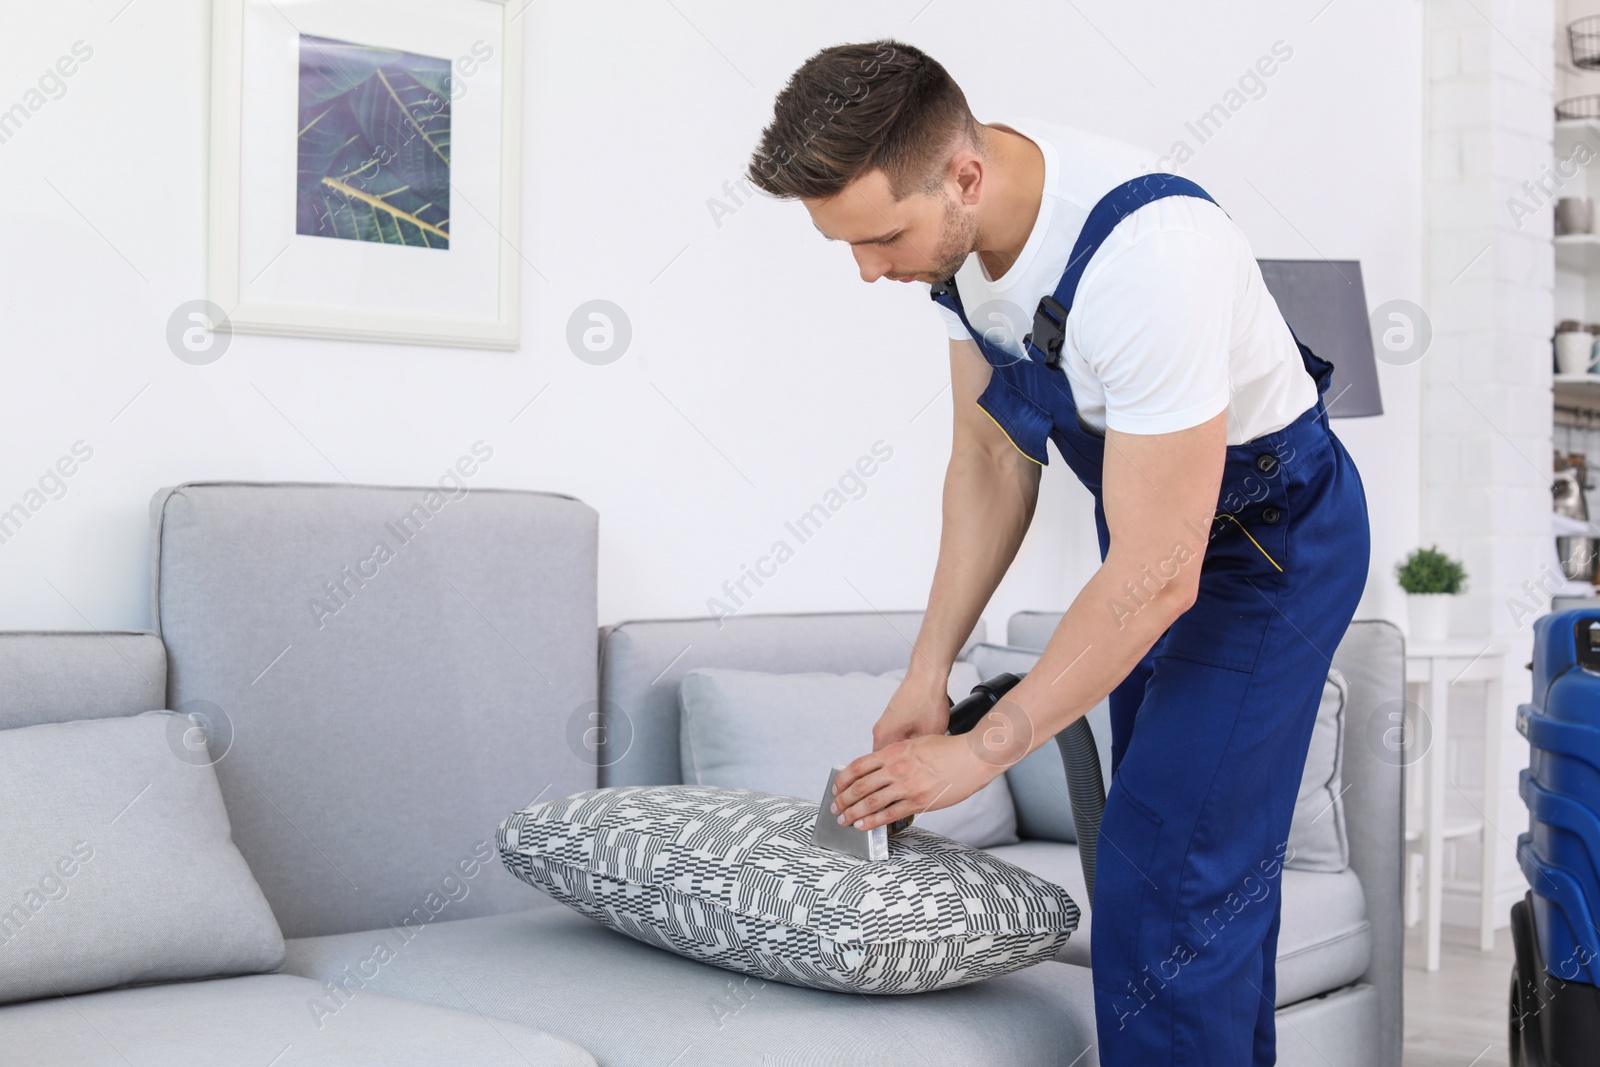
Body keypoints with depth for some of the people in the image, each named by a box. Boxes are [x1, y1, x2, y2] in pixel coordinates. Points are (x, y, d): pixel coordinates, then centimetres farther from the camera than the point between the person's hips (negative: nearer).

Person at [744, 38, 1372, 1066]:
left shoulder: (1147, 257, -38)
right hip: (1148, 516, 8)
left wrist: (980, 751, -25)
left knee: (1167, 881, -11)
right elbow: (992, 457, 0)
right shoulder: (954, 213, -12)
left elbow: (1157, 577, -33)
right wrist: (929, 672, -4)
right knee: (1209, 853, 16)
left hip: (1272, 539, -8)